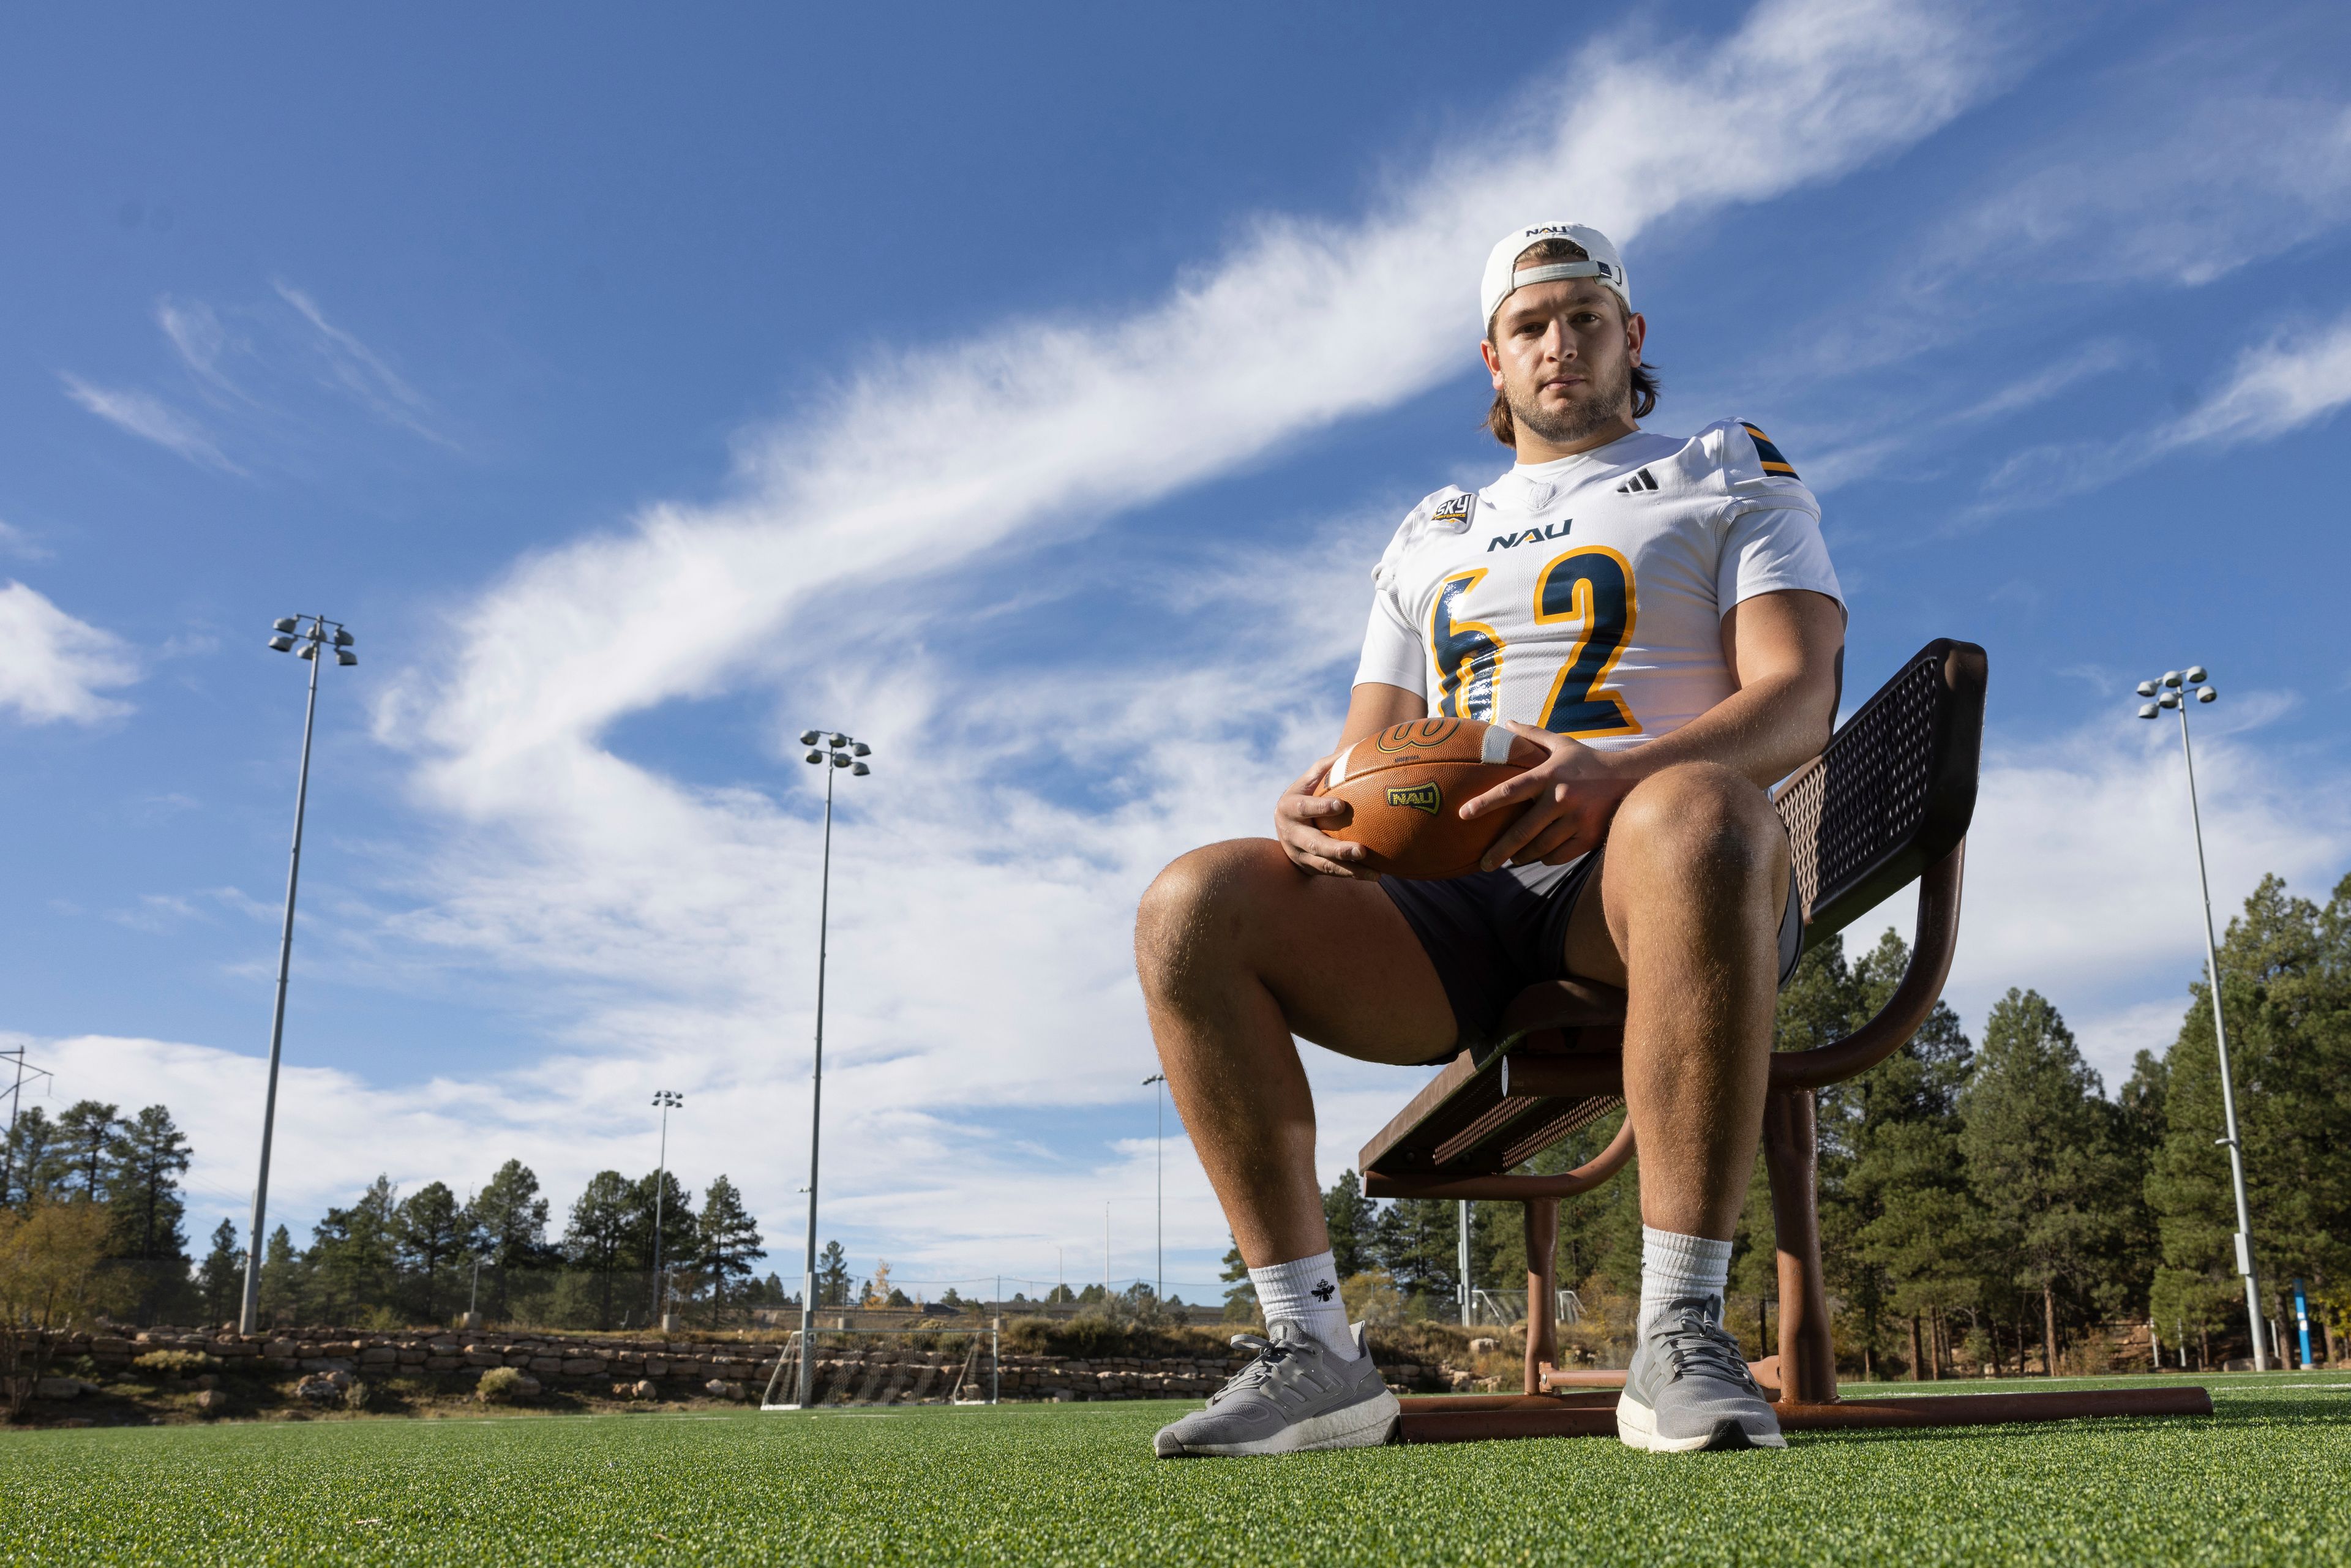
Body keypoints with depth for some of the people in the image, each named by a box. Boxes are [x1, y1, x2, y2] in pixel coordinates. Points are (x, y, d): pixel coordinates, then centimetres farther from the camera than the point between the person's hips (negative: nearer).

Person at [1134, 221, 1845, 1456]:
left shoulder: (1731, 478, 17)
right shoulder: (1429, 538, 28)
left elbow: (1798, 700, -1)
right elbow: (1372, 750, 21)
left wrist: (1614, 775, -23)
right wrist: (1322, 807, -7)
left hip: (1633, 884, -3)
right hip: (1450, 902, 4)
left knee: (1694, 814, -40)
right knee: (1194, 904, -21)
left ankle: (1682, 1338, -34)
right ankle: (1312, 1352, -20)